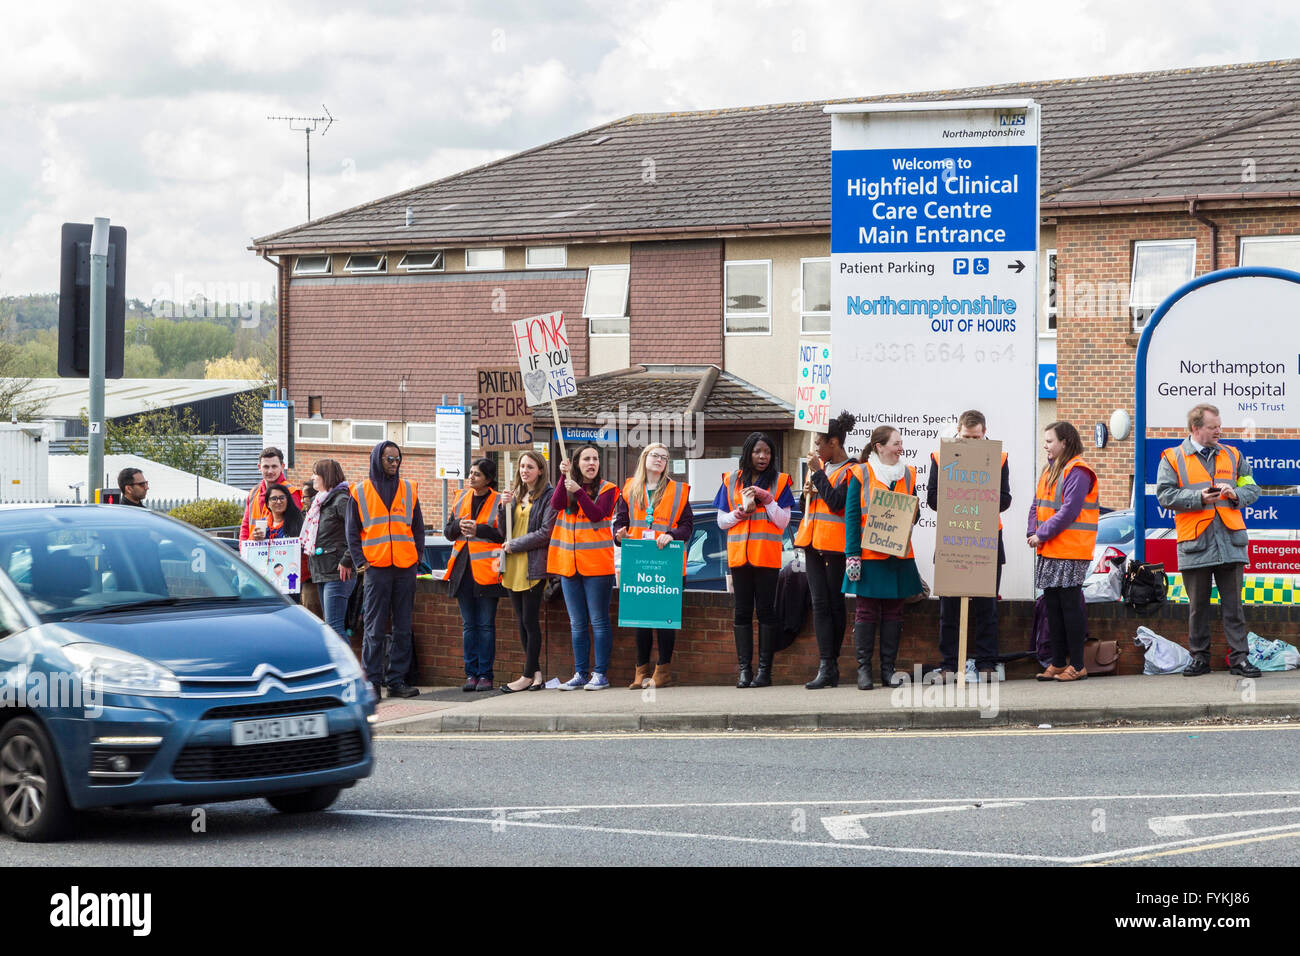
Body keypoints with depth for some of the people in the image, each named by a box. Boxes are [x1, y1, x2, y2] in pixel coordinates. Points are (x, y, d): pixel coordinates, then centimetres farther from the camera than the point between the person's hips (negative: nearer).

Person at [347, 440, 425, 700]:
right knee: (374, 628, -4)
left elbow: (418, 527, 16)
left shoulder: (409, 489, 13)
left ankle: (397, 680, 9)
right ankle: (372, 681, -2)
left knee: (403, 627, 4)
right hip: (377, 568, -3)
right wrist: (360, 561, -5)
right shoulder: (360, 492, 6)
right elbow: (352, 532, 6)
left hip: (406, 568, 3)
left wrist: (417, 557, 4)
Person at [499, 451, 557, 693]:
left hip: (533, 567, -7)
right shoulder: (516, 495, 17)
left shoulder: (548, 496, -6)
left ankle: (529, 676, -1)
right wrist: (503, 506, -2)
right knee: (522, 622, 7)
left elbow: (546, 533, -13)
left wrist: (514, 545, -10)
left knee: (530, 621, -5)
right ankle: (536, 672, 12)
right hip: (514, 568, 7)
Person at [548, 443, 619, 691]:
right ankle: (580, 674, 12)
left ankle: (601, 674, -1)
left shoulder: (607, 489, 2)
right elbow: (556, 504, -7)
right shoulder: (566, 487, 13)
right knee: (577, 623, 8)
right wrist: (564, 477, -13)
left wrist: (578, 491, -18)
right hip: (569, 563, 4)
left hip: (596, 564, -4)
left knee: (599, 621, -3)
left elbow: (597, 514, -13)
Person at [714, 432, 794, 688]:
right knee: (742, 611, 2)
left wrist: (766, 499, -13)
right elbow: (721, 521, 10)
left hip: (767, 555, -2)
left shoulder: (779, 481, 4)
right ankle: (744, 669, 4)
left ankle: (765, 669, -1)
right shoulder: (731, 481, 10)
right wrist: (740, 512, -9)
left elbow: (783, 522, -2)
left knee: (766, 610, -3)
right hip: (739, 554, 2)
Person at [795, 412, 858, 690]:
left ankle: (829, 666, 4)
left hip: (836, 543, -7)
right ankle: (827, 667, -6)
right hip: (813, 541, 7)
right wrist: (807, 494, 2)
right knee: (819, 603, -1)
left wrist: (817, 473, -15)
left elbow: (837, 502, -20)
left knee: (835, 603, 0)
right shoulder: (818, 465, 16)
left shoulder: (851, 471, -7)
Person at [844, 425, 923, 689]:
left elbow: (914, 513, 20)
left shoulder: (908, 474, 11)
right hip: (869, 555, -4)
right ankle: (864, 669, 2)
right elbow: (852, 515, -4)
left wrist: (913, 516, -6)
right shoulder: (860, 474, -1)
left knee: (894, 611, 4)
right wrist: (852, 554, -11)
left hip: (900, 555, 4)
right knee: (867, 611, -3)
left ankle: (888, 669, 9)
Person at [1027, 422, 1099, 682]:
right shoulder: (1050, 470, 17)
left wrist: (1042, 534, -16)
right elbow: (1038, 505, 19)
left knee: (1070, 604, -6)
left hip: (1070, 552, -9)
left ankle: (1077, 666, -1)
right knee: (1053, 605, 10)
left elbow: (1069, 512, -19)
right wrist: (1032, 532, 2)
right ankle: (1058, 663, 17)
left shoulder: (1077, 472, -12)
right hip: (1049, 552, 9)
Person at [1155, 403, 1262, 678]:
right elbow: (1165, 495, -4)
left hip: (1230, 541, 2)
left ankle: (1239, 658, 2)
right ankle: (1199, 658, 14)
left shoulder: (1233, 456, 13)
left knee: (1233, 603, 1)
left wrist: (1236, 494, -8)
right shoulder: (1173, 458, 4)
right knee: (1197, 605, 6)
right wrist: (1199, 498, -14)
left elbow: (1252, 489, 14)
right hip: (1195, 543, -2)